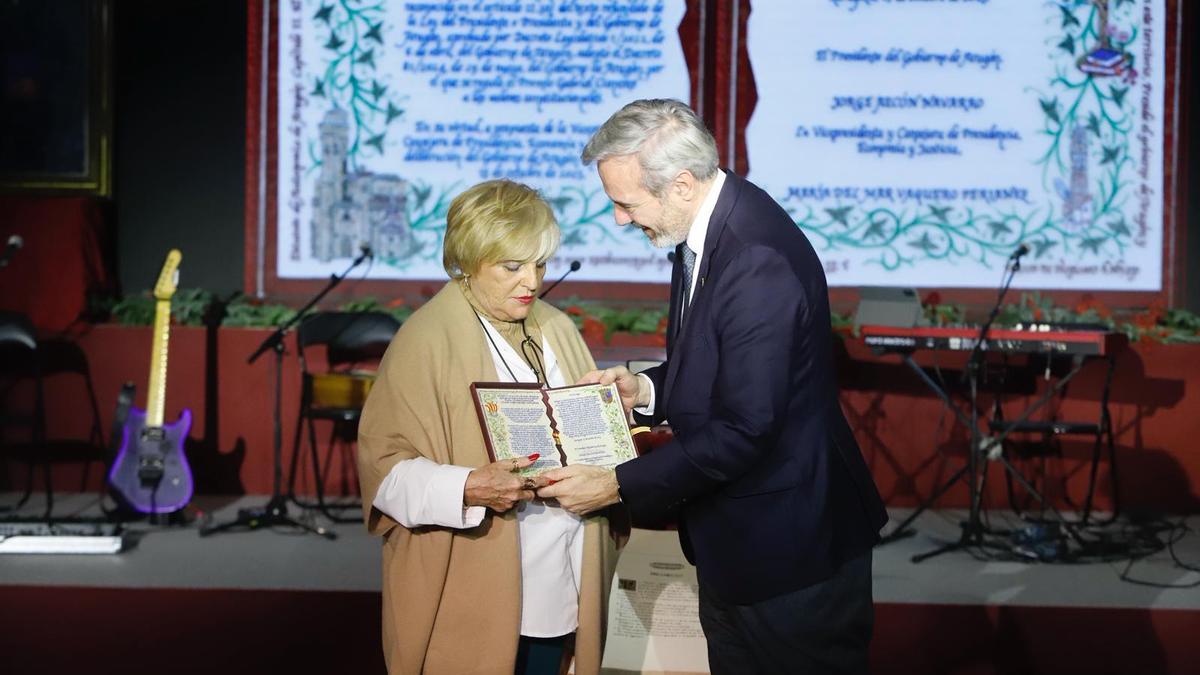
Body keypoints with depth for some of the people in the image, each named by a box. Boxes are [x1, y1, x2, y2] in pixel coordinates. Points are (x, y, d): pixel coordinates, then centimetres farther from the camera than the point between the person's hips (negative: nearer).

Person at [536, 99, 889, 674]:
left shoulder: (759, 262, -28)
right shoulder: (706, 228, 2)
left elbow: (743, 429, -28)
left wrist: (618, 486, -21)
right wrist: (647, 390, -1)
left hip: (790, 551, -9)